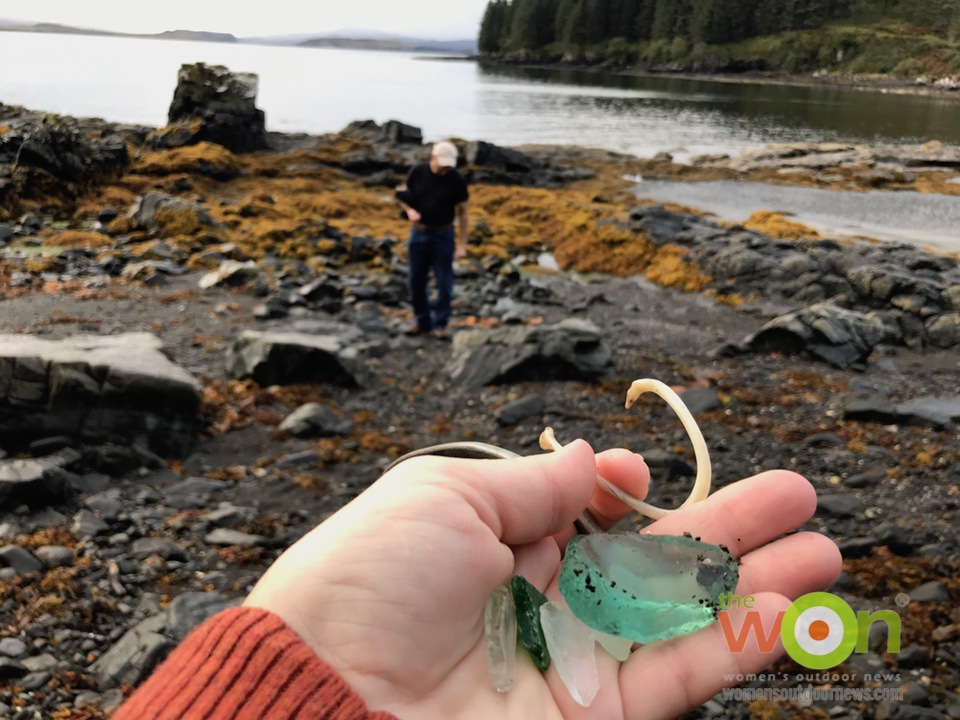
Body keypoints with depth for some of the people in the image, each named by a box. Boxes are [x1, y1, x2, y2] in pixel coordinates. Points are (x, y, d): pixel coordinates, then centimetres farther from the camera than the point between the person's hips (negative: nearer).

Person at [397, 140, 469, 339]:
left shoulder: (457, 180, -11)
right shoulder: (418, 172, -6)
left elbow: (463, 212, -5)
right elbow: (403, 195, 8)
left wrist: (462, 244, -8)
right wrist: (410, 210, -14)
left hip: (443, 235, -2)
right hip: (418, 233, 3)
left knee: (444, 282, 0)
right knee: (416, 281, 7)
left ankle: (440, 324, 13)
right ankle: (422, 322, 21)